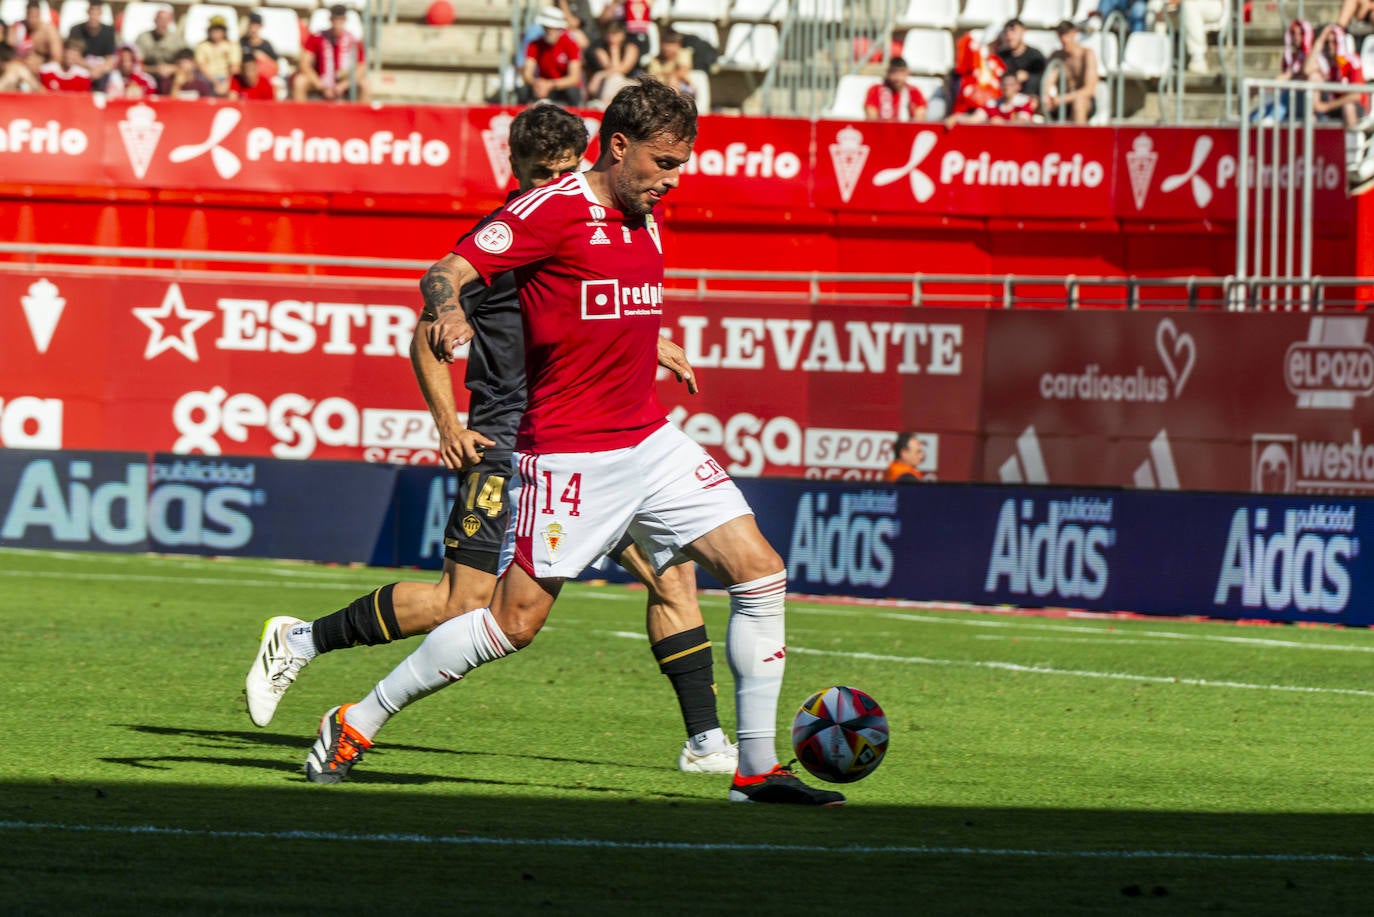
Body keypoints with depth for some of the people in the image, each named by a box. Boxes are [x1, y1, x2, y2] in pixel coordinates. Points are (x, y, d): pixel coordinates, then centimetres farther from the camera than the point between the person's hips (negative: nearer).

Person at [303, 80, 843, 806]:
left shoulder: (644, 216, 12)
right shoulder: (556, 210, -12)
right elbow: (448, 272, -20)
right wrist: (447, 313, -38)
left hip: (649, 440, 8)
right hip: (568, 454, -8)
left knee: (760, 570, -2)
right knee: (516, 621, -8)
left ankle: (757, 769, 3)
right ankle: (357, 723, 8)